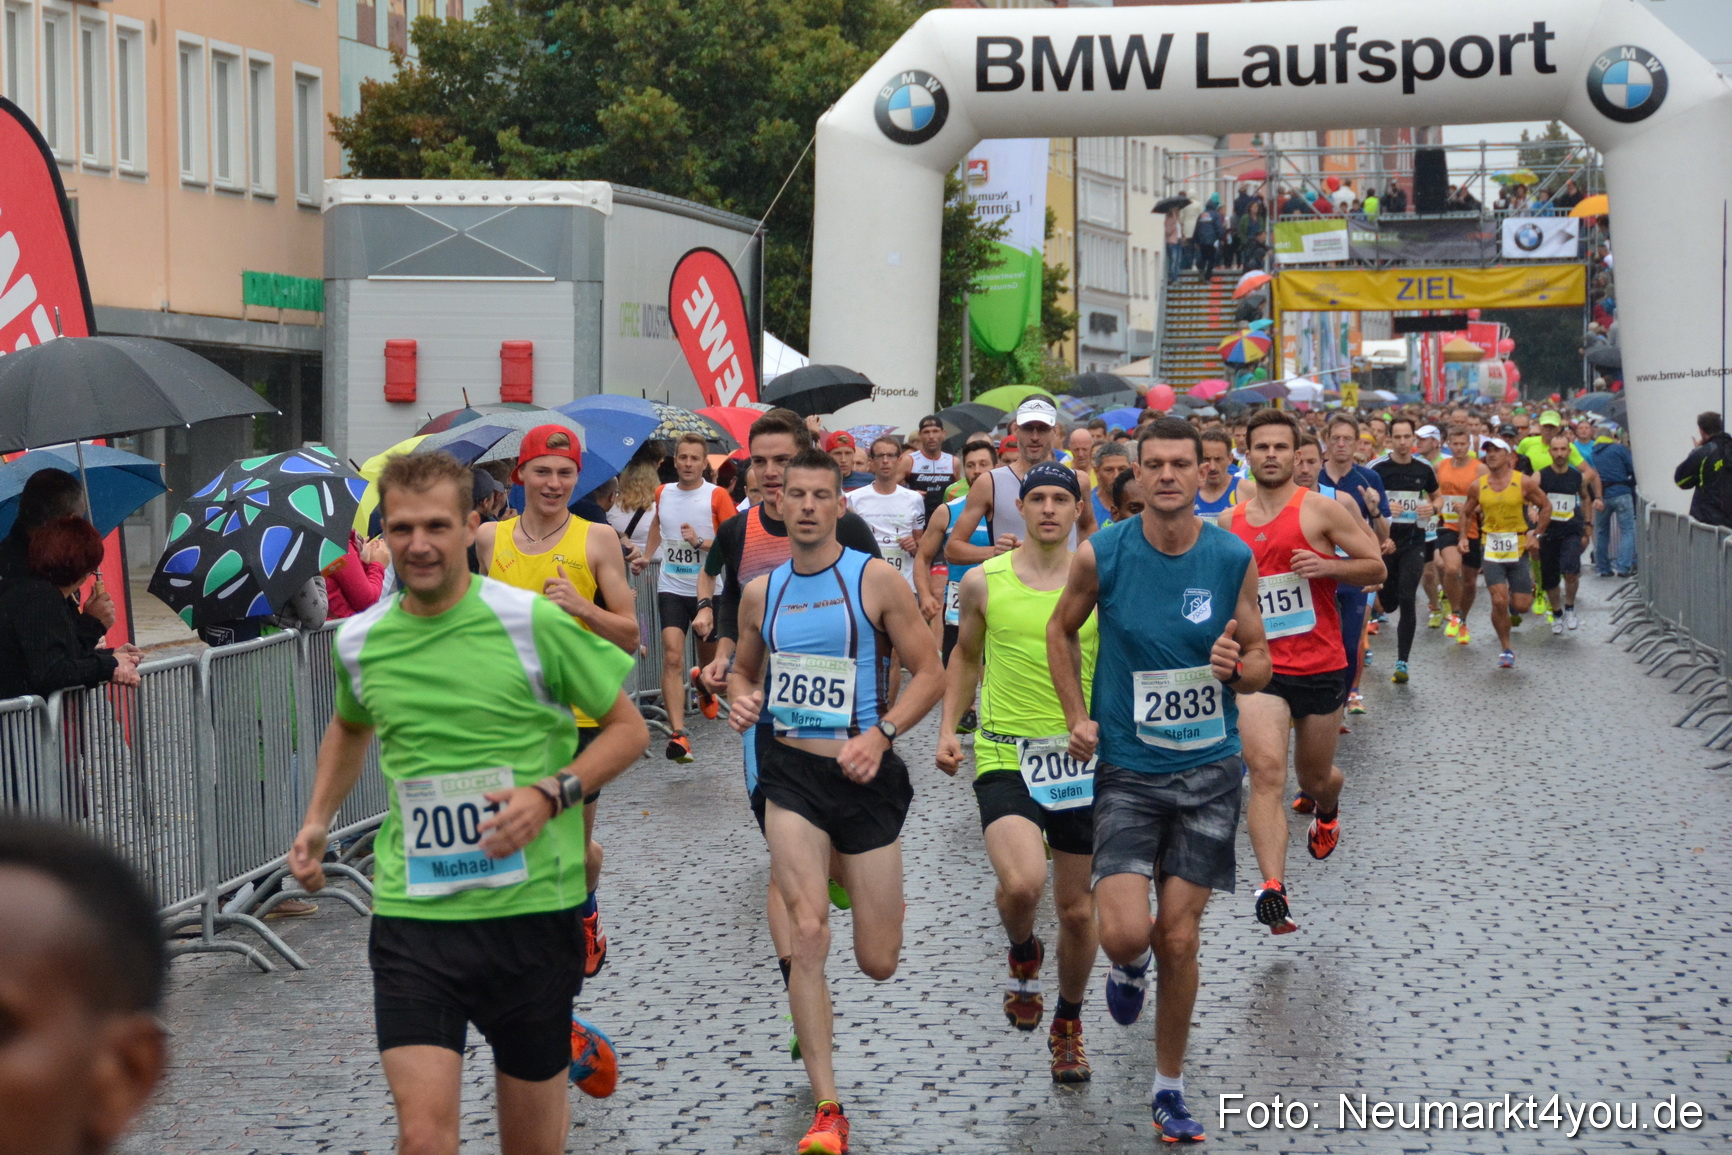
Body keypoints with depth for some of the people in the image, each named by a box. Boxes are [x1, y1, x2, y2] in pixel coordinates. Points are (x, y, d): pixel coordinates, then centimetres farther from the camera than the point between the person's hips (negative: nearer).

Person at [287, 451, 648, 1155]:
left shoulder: (535, 623, -8)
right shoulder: (359, 641, 3)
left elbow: (628, 730, 0)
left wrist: (550, 794, -15)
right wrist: (318, 822, 15)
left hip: (531, 907, -2)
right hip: (412, 914, 2)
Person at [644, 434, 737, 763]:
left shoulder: (717, 496, -5)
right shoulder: (662, 494, 6)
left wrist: (701, 542, -21)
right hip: (671, 588, 1)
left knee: (708, 656, 16)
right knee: (672, 657, -16)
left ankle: (704, 686, 54)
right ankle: (677, 734, -24)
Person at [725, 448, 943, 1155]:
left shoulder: (876, 580, -5)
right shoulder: (761, 592, 6)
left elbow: (929, 674, -4)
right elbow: (744, 668, 22)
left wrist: (881, 733, -18)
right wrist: (741, 699, -1)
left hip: (863, 777, -1)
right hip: (790, 771, 2)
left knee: (878, 963, 7)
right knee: (808, 934, -14)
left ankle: (843, 873, 45)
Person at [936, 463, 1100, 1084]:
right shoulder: (984, 582, 1)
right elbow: (966, 655, 16)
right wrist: (949, 726, 6)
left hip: (1083, 759, 1)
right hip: (1005, 757, -1)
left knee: (1078, 909, 9)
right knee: (1022, 883, -26)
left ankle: (1068, 1025, 35)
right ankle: (1023, 955, 10)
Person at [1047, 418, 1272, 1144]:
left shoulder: (1234, 559, -6)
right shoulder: (1101, 555, -8)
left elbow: (1260, 663, 5)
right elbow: (1061, 631, 10)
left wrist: (1238, 667, -19)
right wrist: (1078, 719, 1)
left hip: (1209, 768, 1)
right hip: (1127, 768, -1)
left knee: (1178, 940, 3)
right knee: (1124, 934, -13)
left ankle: (1169, 1087, 22)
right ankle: (1131, 967, 27)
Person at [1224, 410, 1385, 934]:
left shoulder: (1319, 510, -4)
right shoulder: (1229, 523, 8)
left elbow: (1376, 567, -2)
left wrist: (1328, 565, -19)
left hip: (1321, 667, -1)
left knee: (1314, 777, 15)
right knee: (1267, 770, -19)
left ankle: (1327, 811, 54)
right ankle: (1272, 889, -26)